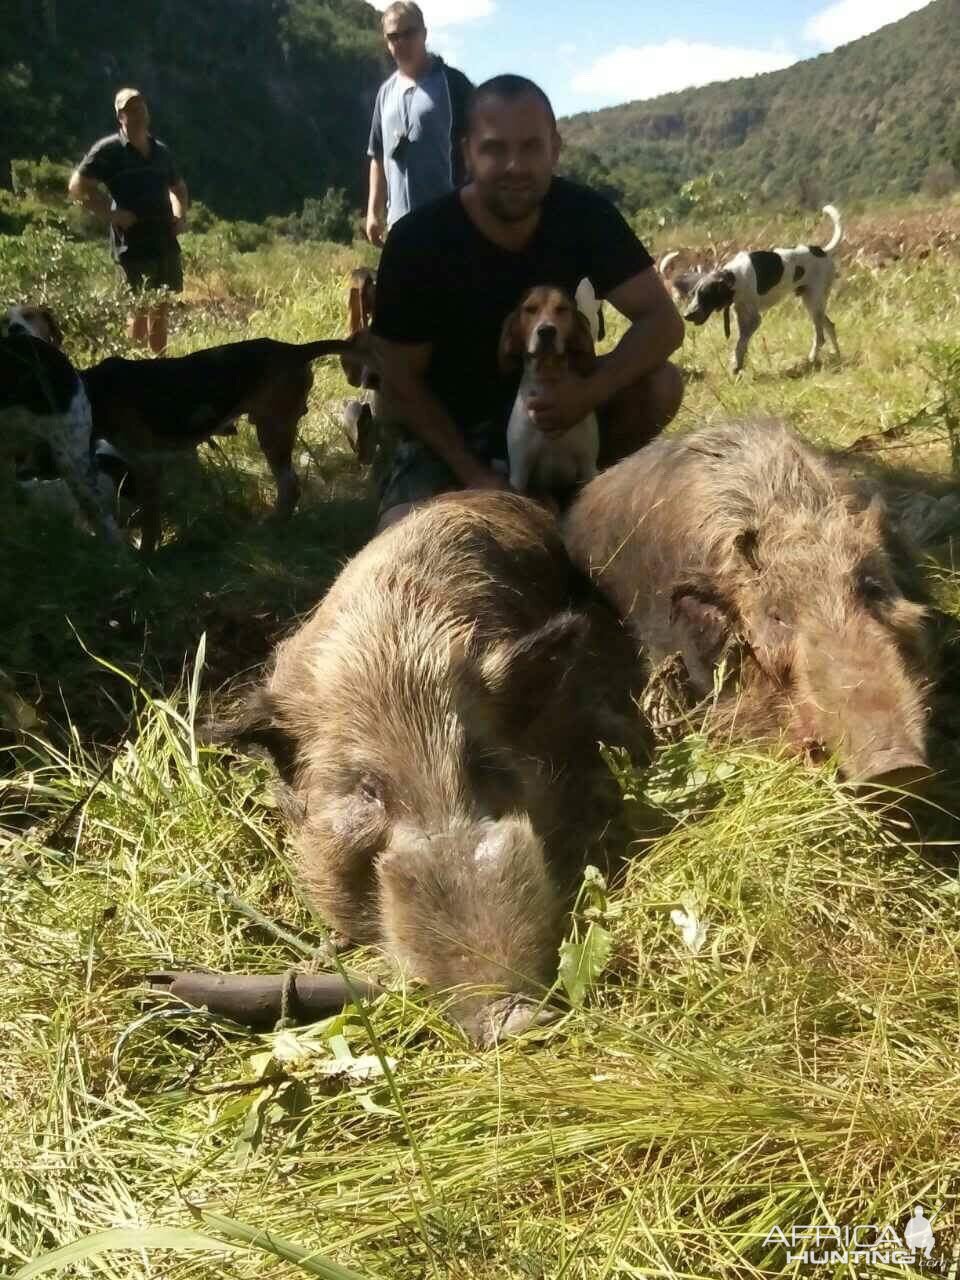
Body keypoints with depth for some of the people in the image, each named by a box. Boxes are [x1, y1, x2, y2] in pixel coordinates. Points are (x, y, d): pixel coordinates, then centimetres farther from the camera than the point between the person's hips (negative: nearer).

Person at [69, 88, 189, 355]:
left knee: (161, 308, 11)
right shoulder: (108, 150, -5)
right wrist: (112, 215, -15)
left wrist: (181, 215, 11)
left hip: (165, 240, 6)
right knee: (141, 310, -6)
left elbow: (178, 187, 29)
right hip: (133, 243, -6)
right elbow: (78, 186, -8)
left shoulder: (161, 150, 13)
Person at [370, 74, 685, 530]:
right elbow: (401, 382, -15)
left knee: (660, 385, -21)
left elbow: (663, 320, -17)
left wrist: (592, 390, -36)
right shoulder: (417, 240, -21)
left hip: (548, 403, 3)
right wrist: (474, 474, -23)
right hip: (443, 427, -3)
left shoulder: (583, 214, -13)